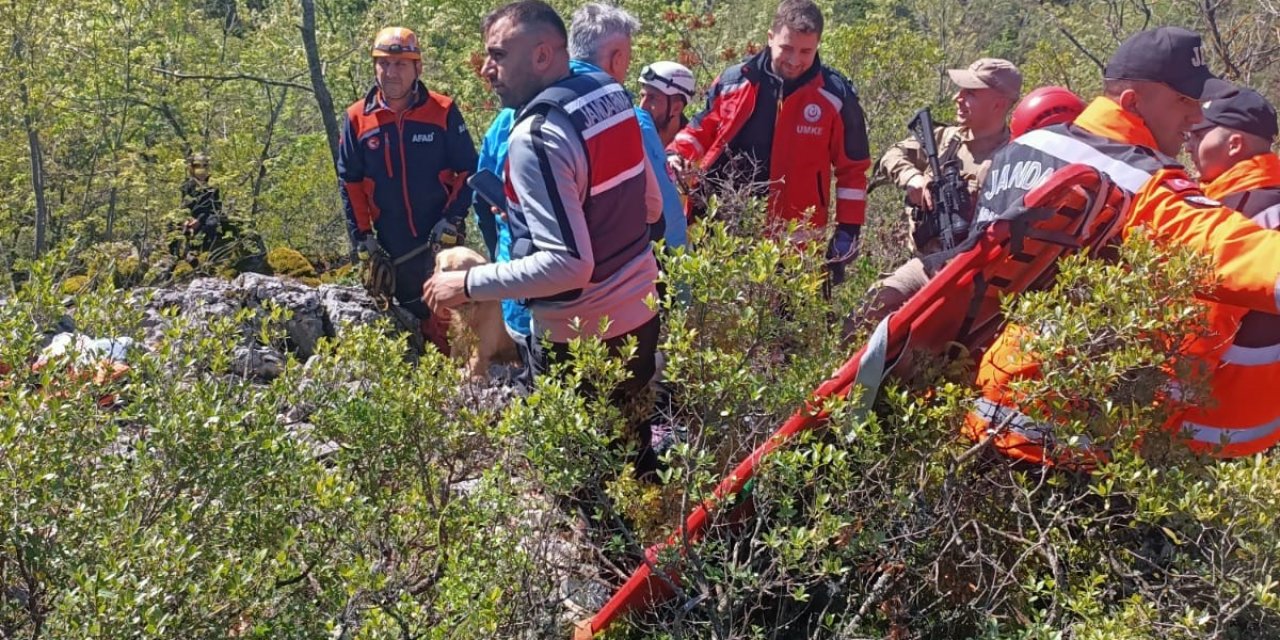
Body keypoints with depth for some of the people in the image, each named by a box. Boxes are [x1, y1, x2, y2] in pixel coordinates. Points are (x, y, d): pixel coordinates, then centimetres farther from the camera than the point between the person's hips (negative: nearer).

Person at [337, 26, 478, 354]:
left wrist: (453, 218, -12)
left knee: (445, 320, -5)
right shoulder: (357, 118, -1)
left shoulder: (443, 111, -6)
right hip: (393, 246, 3)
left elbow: (468, 170, -2)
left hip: (441, 238, -2)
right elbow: (350, 181, 6)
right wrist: (361, 235, 2)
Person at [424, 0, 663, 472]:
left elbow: (568, 264, -28)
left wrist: (468, 284, -20)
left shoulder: (535, 137, -23)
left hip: (579, 339, -8)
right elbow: (652, 206, 13)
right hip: (640, 313, 8)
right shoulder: (614, 98, 2)